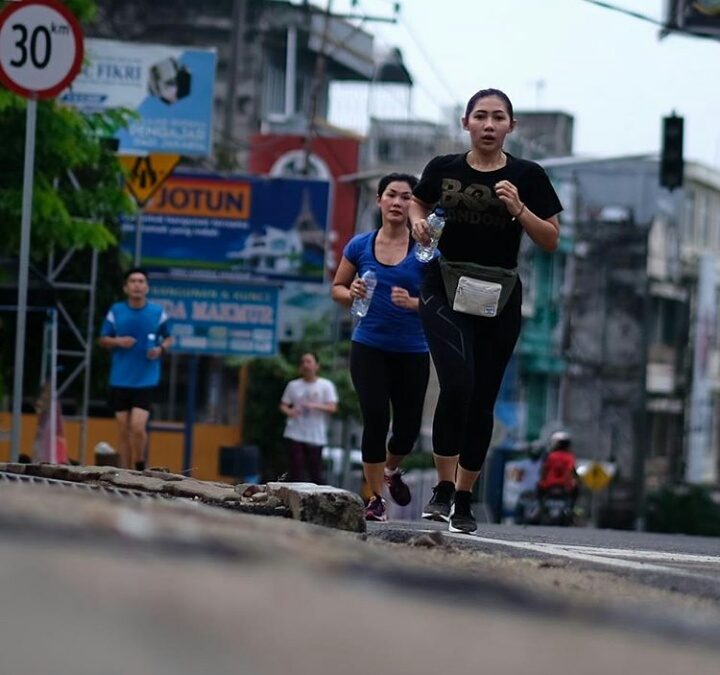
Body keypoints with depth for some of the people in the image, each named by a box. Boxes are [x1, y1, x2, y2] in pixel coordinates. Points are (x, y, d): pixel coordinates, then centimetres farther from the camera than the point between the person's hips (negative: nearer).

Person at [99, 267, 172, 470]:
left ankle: (139, 467, 8)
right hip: (120, 379, 2)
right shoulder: (116, 311, 3)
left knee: (138, 426, -14)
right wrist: (117, 342, -11)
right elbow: (103, 339, 10)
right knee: (123, 429, 4)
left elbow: (168, 338, 13)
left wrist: (161, 349, -9)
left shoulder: (158, 313, 0)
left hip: (146, 380, -2)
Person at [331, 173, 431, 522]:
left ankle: (390, 470, 39)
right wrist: (351, 294, -11)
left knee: (408, 426, 5)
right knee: (376, 419, -12)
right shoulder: (360, 245, 2)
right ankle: (375, 498, 1)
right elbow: (337, 287, 12)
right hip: (369, 347, 0)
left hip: (412, 352, 0)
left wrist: (413, 303, -22)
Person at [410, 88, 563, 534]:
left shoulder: (528, 176, -1)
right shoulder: (443, 169, 1)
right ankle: (443, 489, -12)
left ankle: (464, 501, 16)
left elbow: (552, 241, 0)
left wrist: (519, 209, -15)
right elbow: (419, 203, 21)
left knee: (482, 400, 6)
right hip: (445, 291, -1)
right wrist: (418, 222, -1)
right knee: (458, 384, -21)